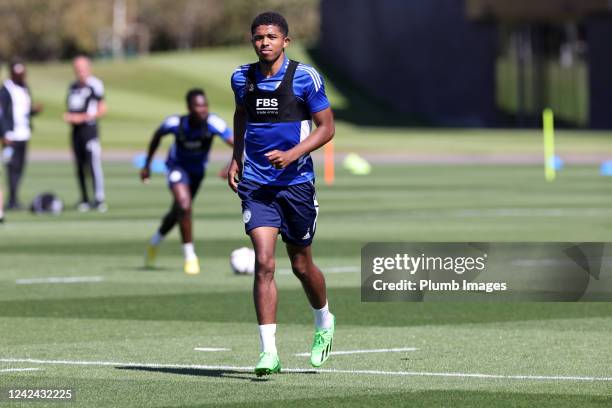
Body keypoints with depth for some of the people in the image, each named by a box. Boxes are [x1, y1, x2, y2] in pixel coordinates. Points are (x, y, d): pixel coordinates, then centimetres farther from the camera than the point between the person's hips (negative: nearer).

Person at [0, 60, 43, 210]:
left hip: (24, 134, 8)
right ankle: (13, 200, -8)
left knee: (20, 166, 6)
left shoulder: (25, 89, 16)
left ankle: (14, 200, 9)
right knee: (13, 167, -9)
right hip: (12, 135, -8)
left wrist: (35, 110, 1)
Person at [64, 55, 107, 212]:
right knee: (79, 167, 7)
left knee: (94, 164, -14)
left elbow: (102, 109, -7)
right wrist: (67, 116, 2)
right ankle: (84, 199, 12)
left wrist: (82, 117, -12)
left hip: (89, 127, -7)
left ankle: (99, 198, -14)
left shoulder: (94, 85, -7)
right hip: (76, 130, 7)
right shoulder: (73, 86, 15)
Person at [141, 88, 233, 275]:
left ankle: (154, 242, 48)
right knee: (184, 205, -26)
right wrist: (147, 165, 0)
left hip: (197, 170, 3)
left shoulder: (213, 123, -32)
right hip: (177, 167, -3)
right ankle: (190, 257, -13)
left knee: (177, 213, 18)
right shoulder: (176, 123, -28)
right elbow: (158, 135, -6)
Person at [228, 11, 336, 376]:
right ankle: (269, 352, -15)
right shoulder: (242, 78, 4)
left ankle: (324, 322, 41)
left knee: (301, 265, 11)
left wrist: (292, 154, -17)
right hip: (256, 185, 2)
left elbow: (326, 127, -3)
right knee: (264, 262, -14)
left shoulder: (305, 77, -7)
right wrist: (237, 158, 15)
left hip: (296, 182, -2)